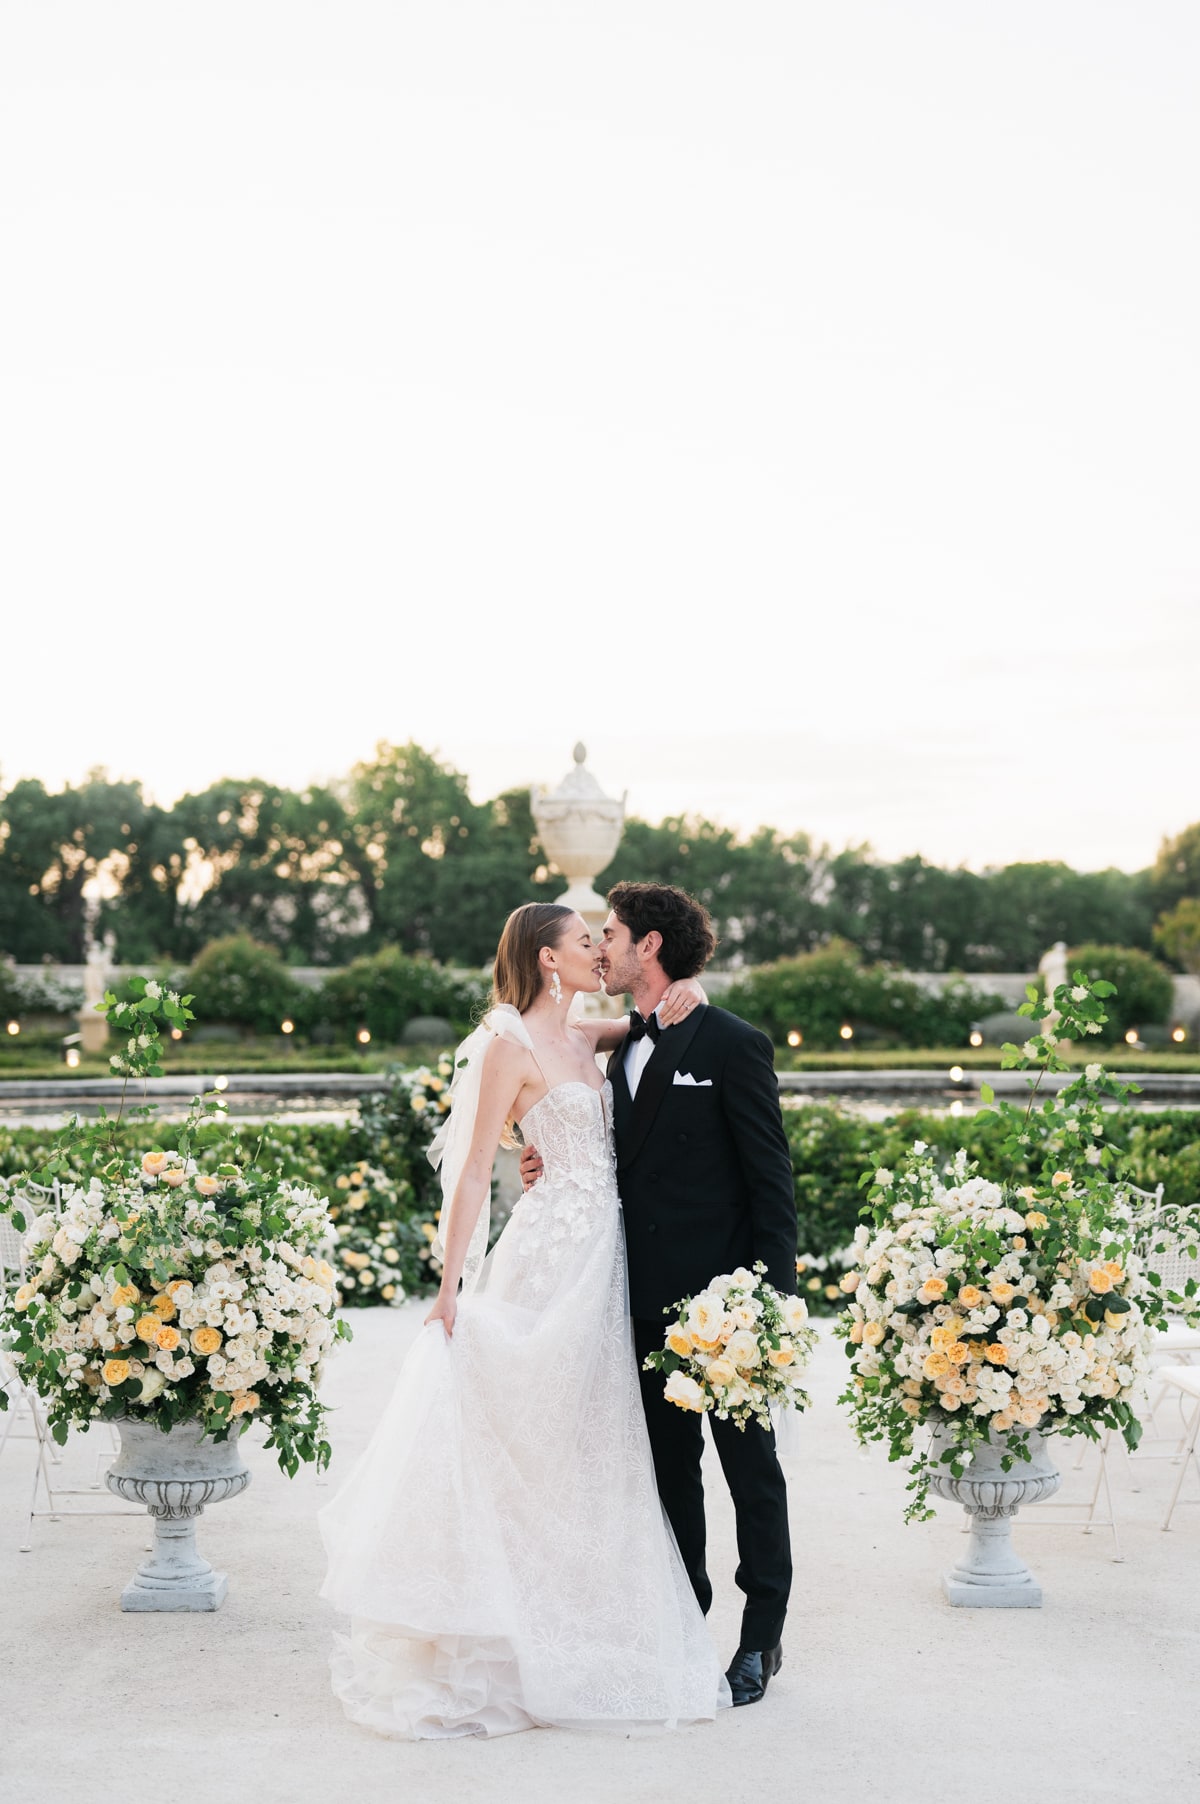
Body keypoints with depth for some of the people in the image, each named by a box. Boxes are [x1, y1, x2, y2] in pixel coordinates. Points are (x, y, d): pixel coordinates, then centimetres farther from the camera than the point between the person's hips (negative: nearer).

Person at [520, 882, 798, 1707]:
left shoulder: (735, 1045, -9)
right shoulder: (625, 1050, 13)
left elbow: (772, 1182, -10)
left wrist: (774, 1297, -15)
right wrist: (558, 1168, 0)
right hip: (652, 1300, 7)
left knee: (751, 1468, 6)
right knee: (669, 1467, 13)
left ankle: (762, 1638, 18)